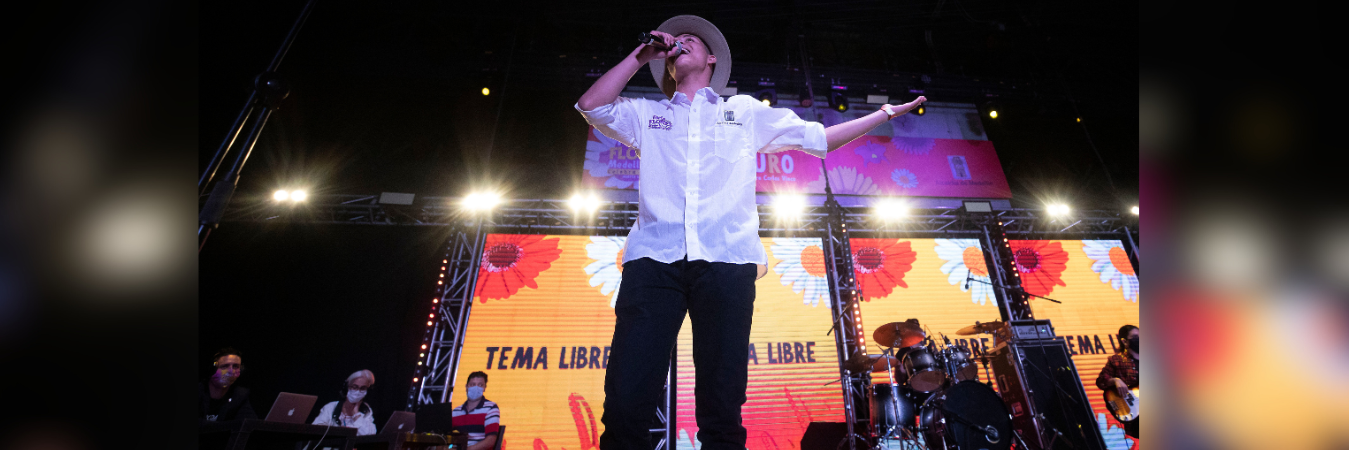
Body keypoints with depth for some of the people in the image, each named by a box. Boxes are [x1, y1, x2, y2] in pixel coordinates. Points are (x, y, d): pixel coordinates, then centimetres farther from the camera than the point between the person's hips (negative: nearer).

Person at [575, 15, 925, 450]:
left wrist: (886, 112, 32)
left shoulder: (746, 112, 28)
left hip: (726, 260, 0)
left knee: (722, 410, -5)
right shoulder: (647, 114, 29)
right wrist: (640, 56, 22)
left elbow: (819, 137, 30)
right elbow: (591, 104, 15)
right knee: (626, 405, -10)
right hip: (654, 257, 1)